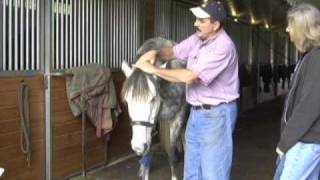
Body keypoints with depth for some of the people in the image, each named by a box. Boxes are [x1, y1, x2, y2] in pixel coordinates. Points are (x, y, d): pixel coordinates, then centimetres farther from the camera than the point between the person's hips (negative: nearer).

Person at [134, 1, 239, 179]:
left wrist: (154, 70, -20)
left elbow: (189, 76, -28)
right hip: (197, 112, 9)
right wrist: (155, 52, -8)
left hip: (217, 114, -8)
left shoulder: (223, 46, -23)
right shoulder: (197, 38, 4)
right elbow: (173, 51, 16)